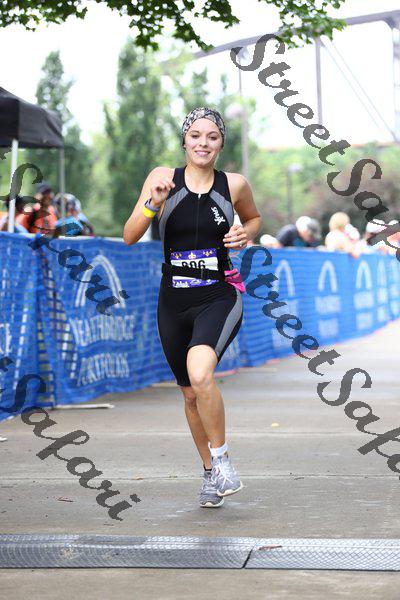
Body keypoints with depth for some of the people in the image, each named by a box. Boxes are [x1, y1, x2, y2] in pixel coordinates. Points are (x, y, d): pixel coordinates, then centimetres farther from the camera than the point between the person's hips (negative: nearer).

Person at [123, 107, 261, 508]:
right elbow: (129, 237, -6)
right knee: (190, 394, 14)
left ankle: (221, 457, -7)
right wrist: (154, 203, -22)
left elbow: (253, 218, 20)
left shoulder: (235, 185, -1)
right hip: (174, 302, 3)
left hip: (219, 298, -3)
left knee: (200, 374, -29)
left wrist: (245, 235, -1)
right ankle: (210, 472, 35)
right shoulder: (163, 177, -2)